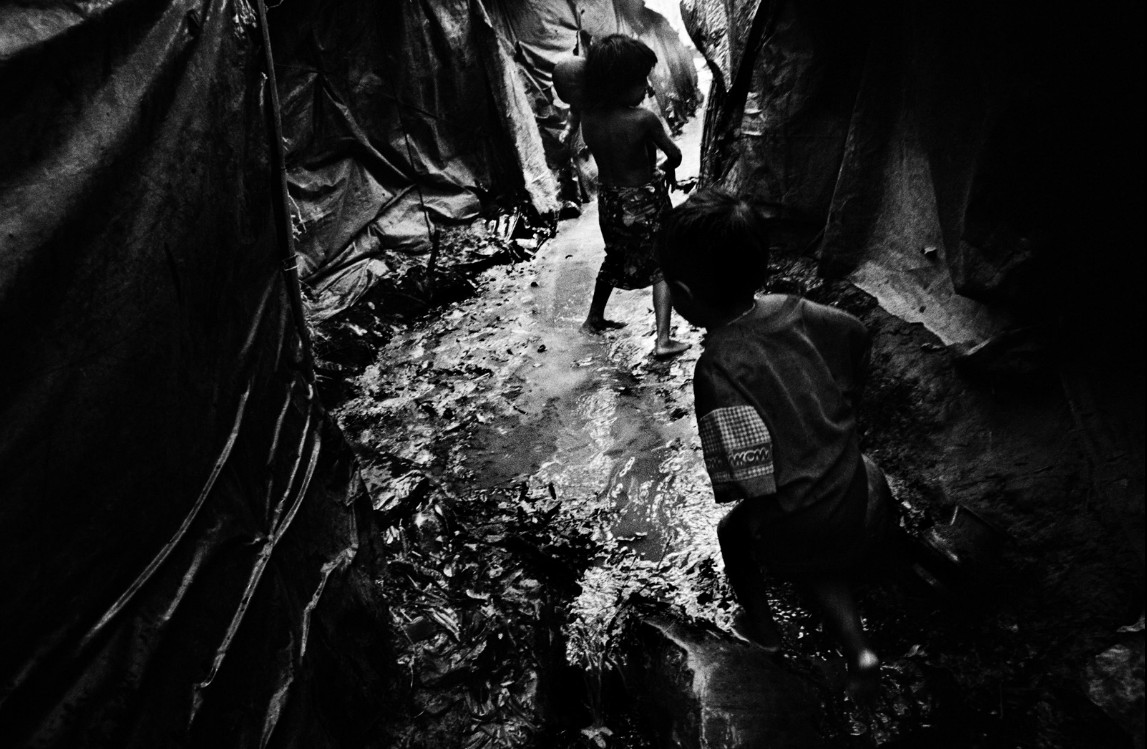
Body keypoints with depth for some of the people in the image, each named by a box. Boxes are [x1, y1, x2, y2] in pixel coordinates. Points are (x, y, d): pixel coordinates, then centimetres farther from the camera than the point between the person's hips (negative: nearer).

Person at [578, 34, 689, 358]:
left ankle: (594, 319, 40)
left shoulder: (588, 116, -10)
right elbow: (675, 155, -8)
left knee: (615, 258, 27)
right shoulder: (643, 119, -23)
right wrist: (666, 168, 12)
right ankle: (663, 340, -2)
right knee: (662, 266, 7)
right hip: (644, 201, -6)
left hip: (608, 199, 6)